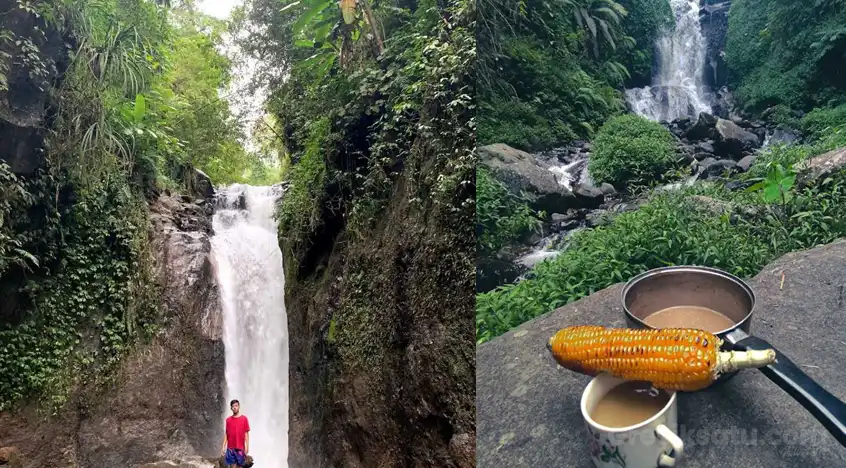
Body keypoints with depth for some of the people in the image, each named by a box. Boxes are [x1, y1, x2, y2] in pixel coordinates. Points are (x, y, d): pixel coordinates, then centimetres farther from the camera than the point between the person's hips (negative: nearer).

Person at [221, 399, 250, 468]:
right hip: (230, 448, 2)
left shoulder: (244, 418, -1)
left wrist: (247, 447, -7)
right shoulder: (228, 420, 7)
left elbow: (246, 434, -1)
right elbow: (226, 434, 9)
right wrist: (223, 447, 4)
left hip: (240, 448, -2)